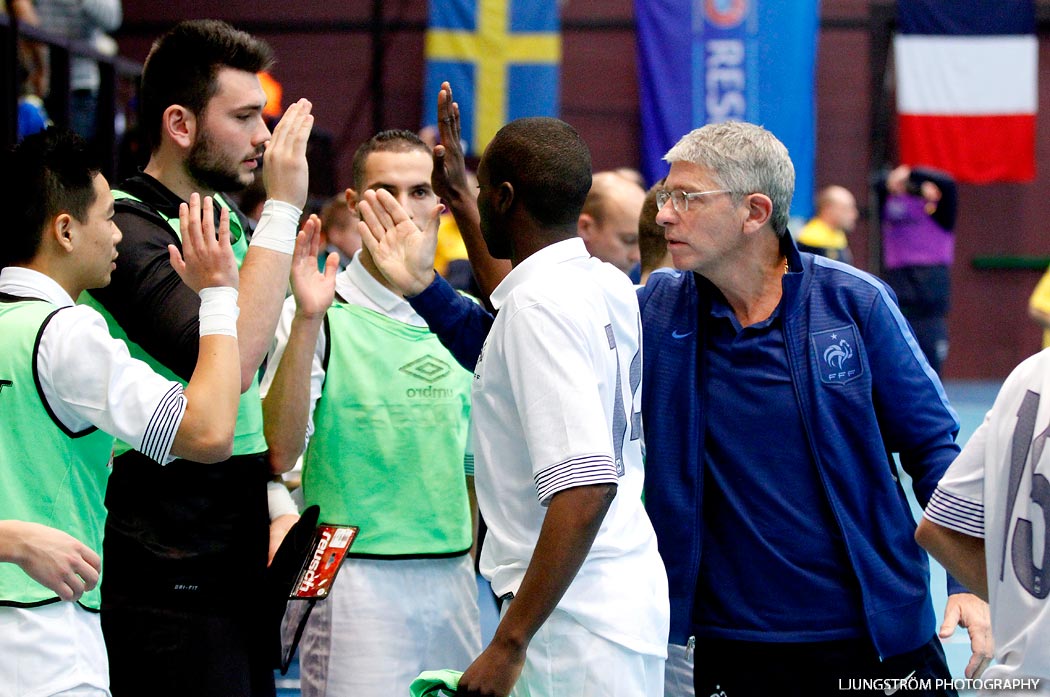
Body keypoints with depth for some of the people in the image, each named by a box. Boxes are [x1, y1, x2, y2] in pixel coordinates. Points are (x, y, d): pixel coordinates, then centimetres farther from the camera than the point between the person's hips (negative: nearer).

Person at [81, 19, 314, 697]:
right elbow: (229, 362, -27)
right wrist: (283, 209, -21)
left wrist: (279, 503, 11)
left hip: (240, 568, 9)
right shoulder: (129, 229, -14)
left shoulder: (228, 222, 14)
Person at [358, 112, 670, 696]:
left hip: (576, 620, -9)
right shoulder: (608, 286, 9)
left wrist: (510, 644, -24)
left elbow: (588, 485, -26)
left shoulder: (539, 304, -17)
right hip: (629, 593, 9)